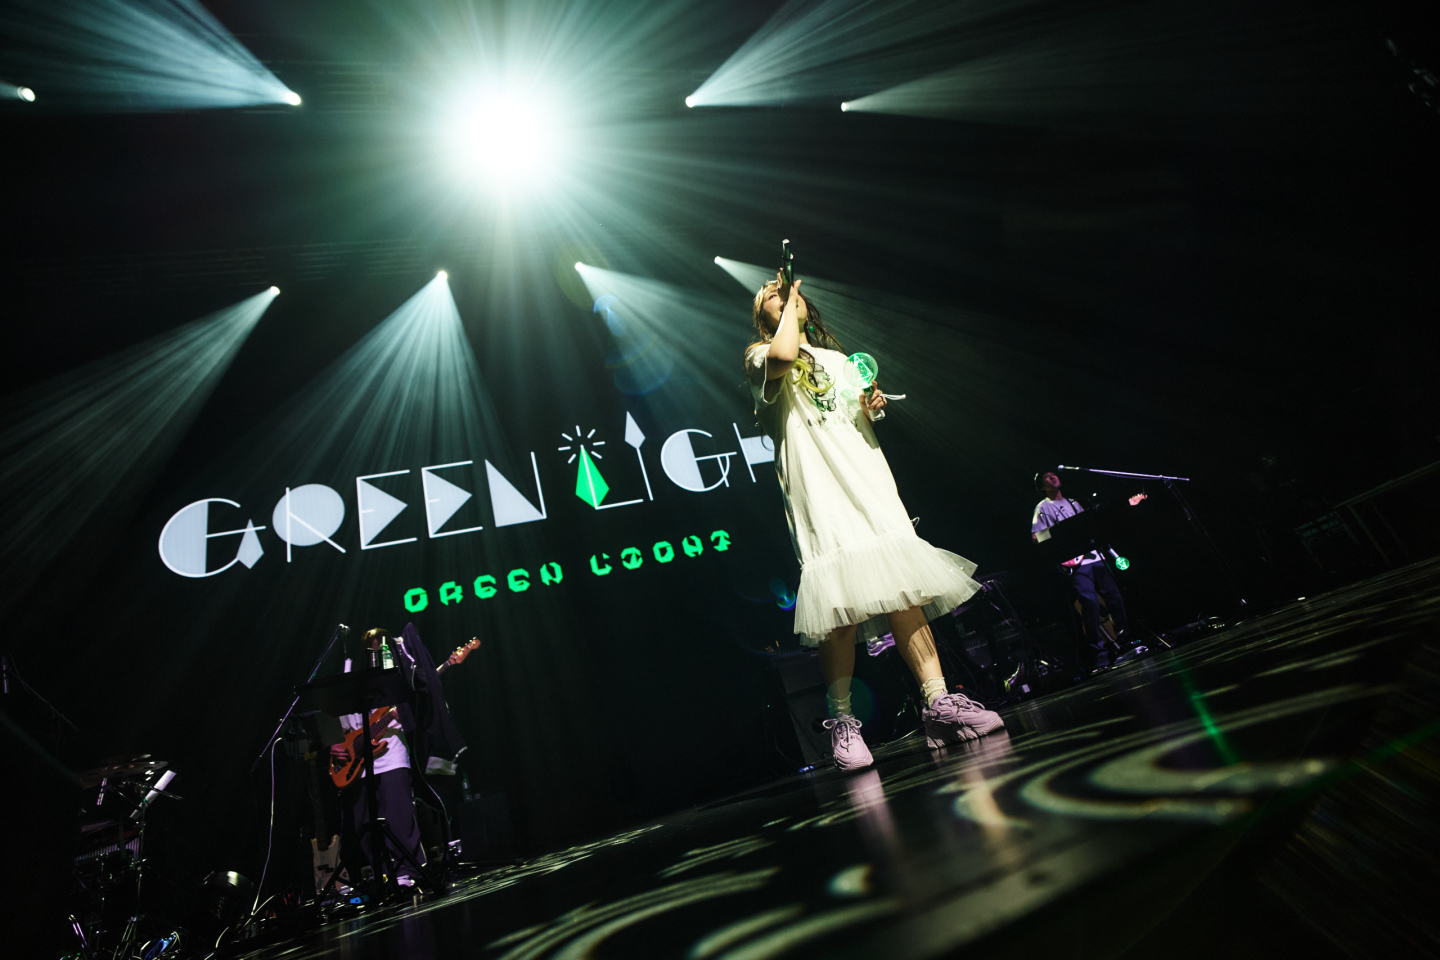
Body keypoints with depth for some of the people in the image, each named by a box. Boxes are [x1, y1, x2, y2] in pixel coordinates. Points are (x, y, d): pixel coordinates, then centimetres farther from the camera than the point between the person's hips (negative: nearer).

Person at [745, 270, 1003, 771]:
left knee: (904, 587, -6)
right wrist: (788, 301, 3)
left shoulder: (838, 359, 31)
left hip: (867, 479, 6)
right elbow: (784, 355, -14)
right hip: (819, 489, -5)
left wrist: (871, 408, 8)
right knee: (840, 603, -14)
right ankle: (841, 721, -5)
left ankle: (938, 702, -4)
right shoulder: (761, 355, 12)